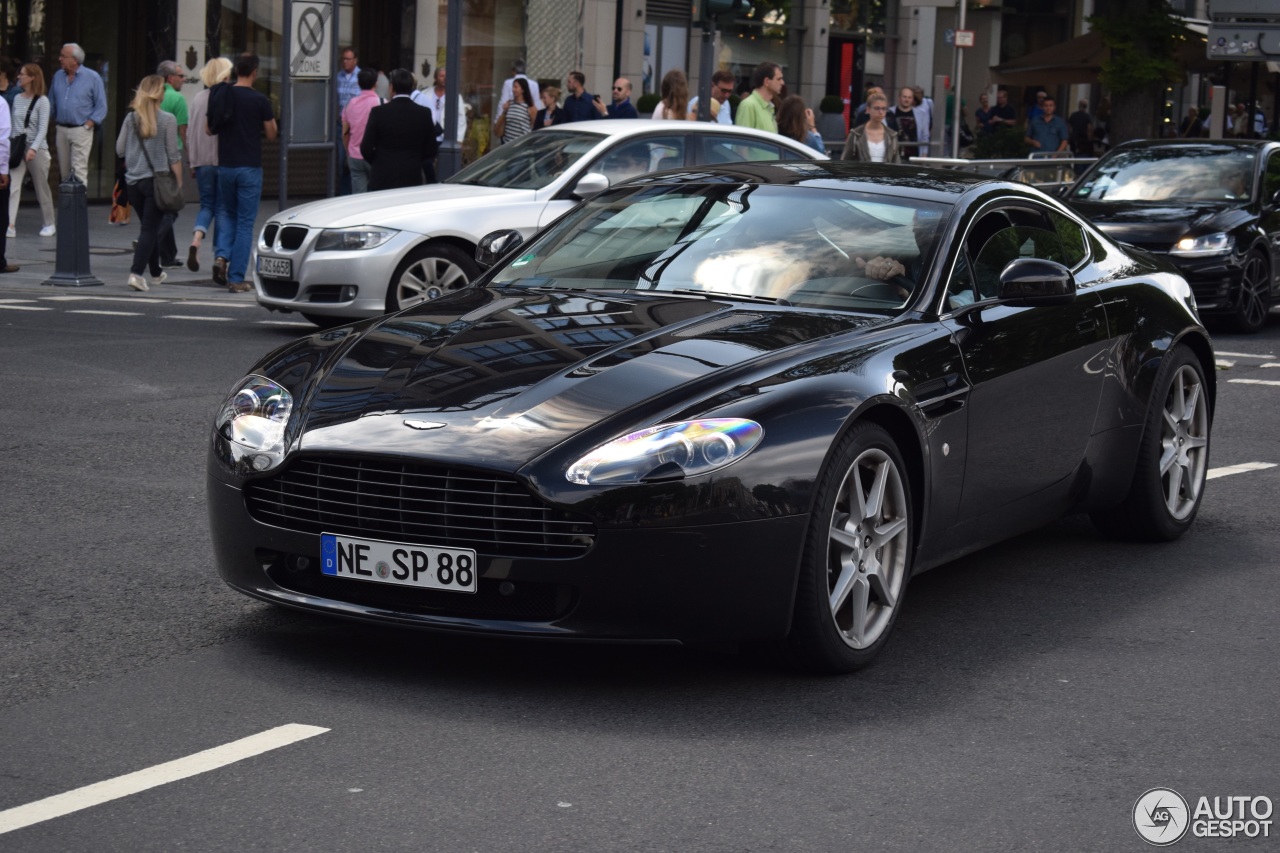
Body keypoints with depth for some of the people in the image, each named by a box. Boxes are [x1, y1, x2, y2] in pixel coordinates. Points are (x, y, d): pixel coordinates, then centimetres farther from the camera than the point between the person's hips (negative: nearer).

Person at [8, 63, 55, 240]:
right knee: (12, 186, -10)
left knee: (41, 187, 7)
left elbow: (43, 128, -12)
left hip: (37, 149, -4)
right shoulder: (17, 99, 9)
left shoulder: (42, 101, -6)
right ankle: (10, 225, -17)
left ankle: (49, 224, 22)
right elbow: (14, 125, 12)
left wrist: (33, 148, -22)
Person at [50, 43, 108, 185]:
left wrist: (87, 125, -11)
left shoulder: (92, 77, -4)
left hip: (81, 130, -5)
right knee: (64, 172, 10)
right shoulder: (58, 76, 10)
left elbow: (101, 106, -4)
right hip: (61, 129, 5)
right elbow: (51, 102, 18)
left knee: (79, 172, -12)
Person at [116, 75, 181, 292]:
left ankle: (156, 272, 29)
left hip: (134, 181, 5)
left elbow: (120, 150, 6)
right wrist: (178, 182, -1)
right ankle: (136, 272, -14)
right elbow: (173, 155, -8)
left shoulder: (131, 119, 2)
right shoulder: (167, 119, -9)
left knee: (149, 227, 18)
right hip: (157, 180, -4)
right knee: (150, 229, -2)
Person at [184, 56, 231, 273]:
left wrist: (191, 162, 15)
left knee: (206, 205, 11)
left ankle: (195, 241, -15)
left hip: (202, 160, 3)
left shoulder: (198, 98, 5)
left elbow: (190, 132, 8)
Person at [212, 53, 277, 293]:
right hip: (250, 167, -3)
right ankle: (236, 278, 1)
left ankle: (221, 255, -4)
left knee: (226, 213, 21)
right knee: (245, 223, 2)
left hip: (225, 165, 3)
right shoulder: (259, 100, -9)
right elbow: (271, 134, -3)